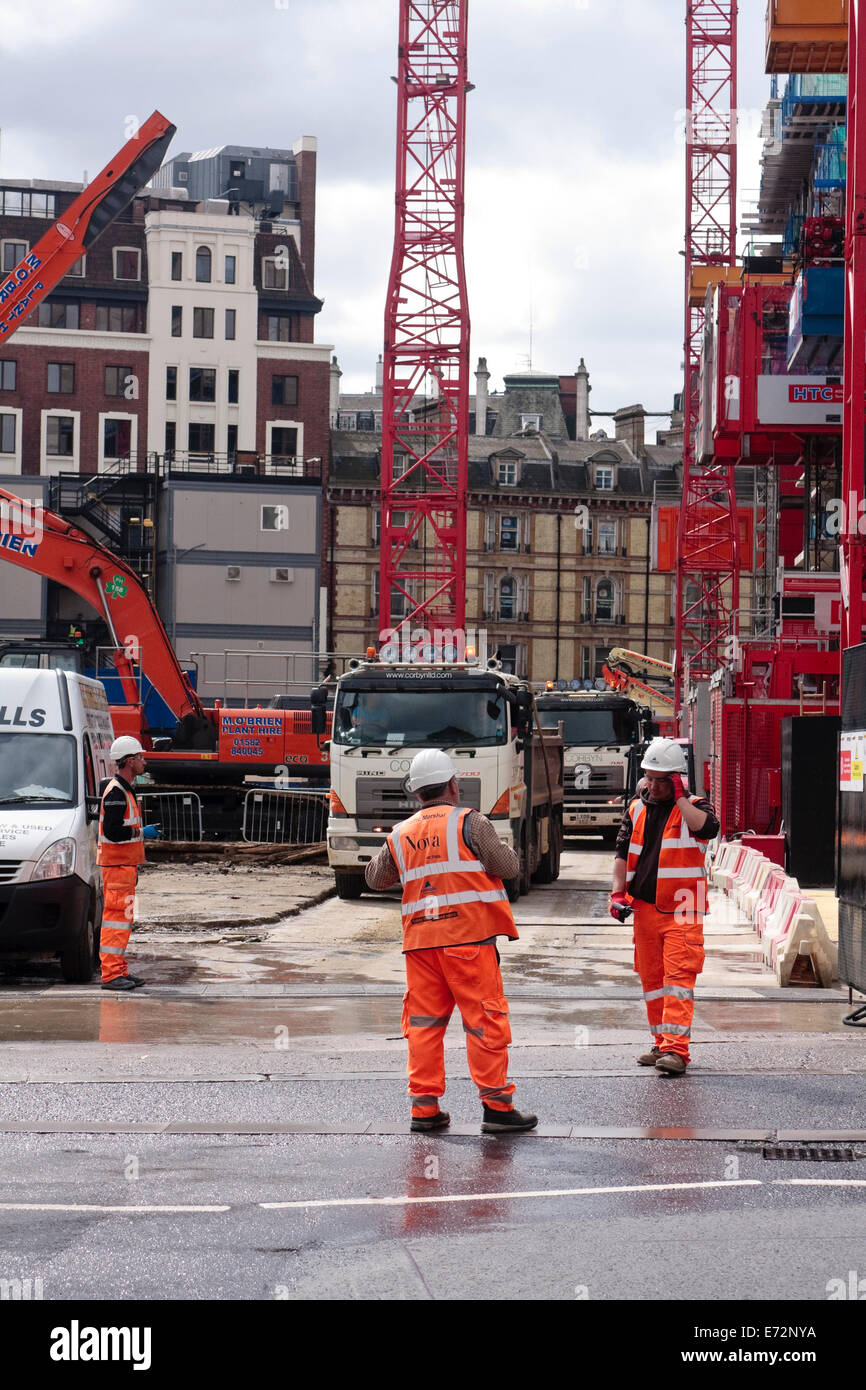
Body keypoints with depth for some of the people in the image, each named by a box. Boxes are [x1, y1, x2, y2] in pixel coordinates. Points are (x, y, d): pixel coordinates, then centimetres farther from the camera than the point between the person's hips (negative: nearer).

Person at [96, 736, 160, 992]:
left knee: (122, 917, 12)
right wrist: (142, 832, -15)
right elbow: (112, 831, -25)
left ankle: (120, 971, 17)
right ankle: (111, 973, -11)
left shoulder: (124, 790, 18)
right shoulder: (115, 792, -16)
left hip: (124, 865, 11)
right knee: (117, 916, -11)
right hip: (117, 865, -11)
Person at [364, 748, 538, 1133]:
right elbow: (508, 867, -4)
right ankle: (496, 1105, -1)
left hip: (420, 939, 5)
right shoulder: (469, 822, -5)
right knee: (485, 1020, -1)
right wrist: (505, 851, 18)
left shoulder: (400, 835, 11)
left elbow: (375, 878, 24)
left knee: (424, 1022, 10)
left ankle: (424, 1106, 10)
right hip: (467, 935, -5)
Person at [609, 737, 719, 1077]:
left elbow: (707, 828, -24)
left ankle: (676, 1049, -18)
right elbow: (622, 853, 14)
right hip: (644, 907, 5)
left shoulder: (693, 807, -1)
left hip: (682, 910, -5)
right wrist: (618, 892, 1)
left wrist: (679, 797, -16)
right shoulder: (637, 810, 12)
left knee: (678, 976, -13)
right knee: (651, 978, 10)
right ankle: (662, 1043, 20)